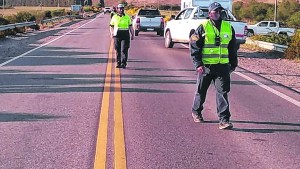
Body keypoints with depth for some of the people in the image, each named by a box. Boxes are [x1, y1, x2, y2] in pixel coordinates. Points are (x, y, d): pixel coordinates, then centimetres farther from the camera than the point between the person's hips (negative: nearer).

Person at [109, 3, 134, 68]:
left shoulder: (127, 17, 8)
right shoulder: (114, 17, 8)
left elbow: (130, 27, 11)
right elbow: (111, 27, 10)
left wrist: (132, 34, 1)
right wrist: (111, 34, -7)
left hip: (125, 36, -1)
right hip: (117, 36, 1)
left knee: (124, 50, -10)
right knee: (118, 50, 5)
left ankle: (123, 63, -13)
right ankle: (118, 63, 14)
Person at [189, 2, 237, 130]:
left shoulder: (228, 27, 9)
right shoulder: (203, 28, -3)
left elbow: (232, 48, 18)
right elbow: (194, 47, -4)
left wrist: (233, 64, 18)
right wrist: (198, 64, -11)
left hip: (223, 66, 2)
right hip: (206, 66, -2)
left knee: (223, 92, -5)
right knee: (201, 91, 13)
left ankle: (224, 120, -6)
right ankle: (196, 112, 37)